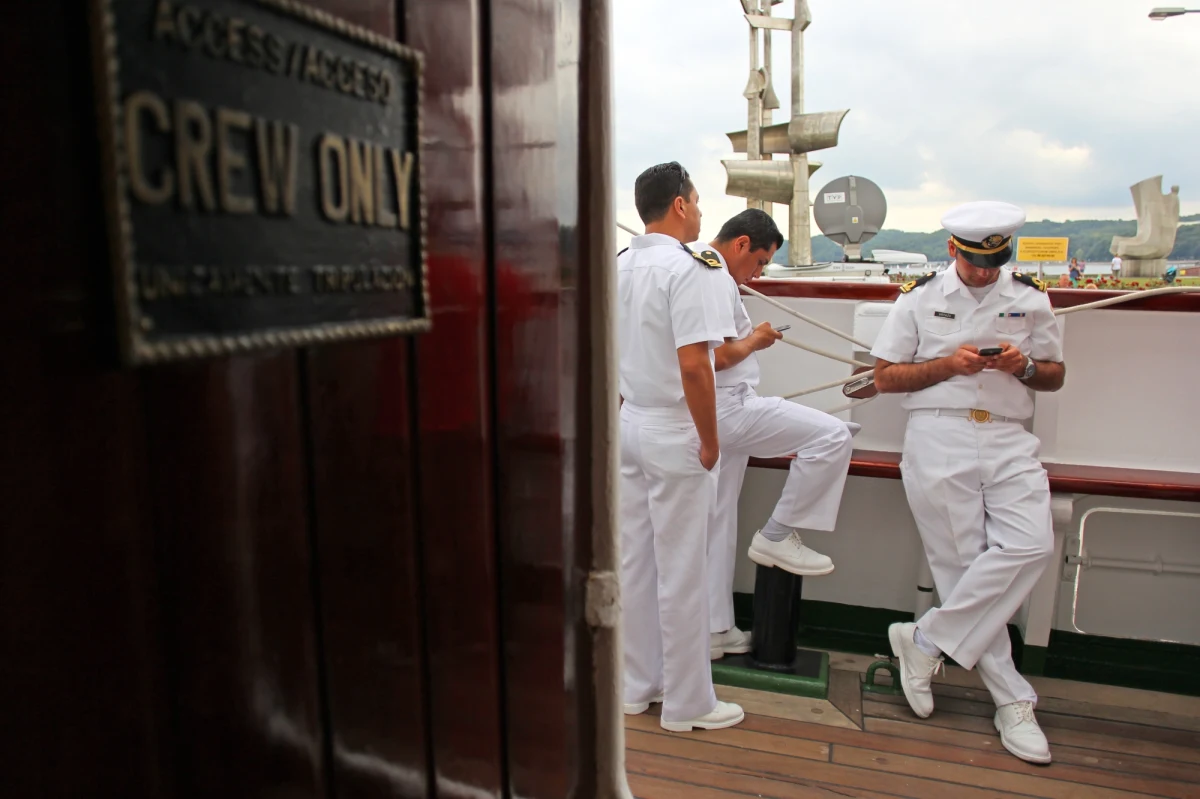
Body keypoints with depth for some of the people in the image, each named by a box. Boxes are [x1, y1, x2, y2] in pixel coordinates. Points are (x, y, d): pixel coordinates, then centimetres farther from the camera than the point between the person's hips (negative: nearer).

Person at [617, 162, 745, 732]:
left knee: (634, 562, 15)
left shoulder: (618, 267, 7)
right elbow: (693, 364, -23)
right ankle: (687, 703, 19)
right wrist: (710, 441, -14)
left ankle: (638, 685, 30)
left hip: (629, 427, 8)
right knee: (682, 572, 4)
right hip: (674, 434, -8)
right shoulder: (688, 269, -16)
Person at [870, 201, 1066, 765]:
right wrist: (947, 364, -9)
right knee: (964, 564, -3)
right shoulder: (920, 298, 6)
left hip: (1008, 441, 3)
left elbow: (1055, 376, 18)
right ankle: (1012, 701, 11)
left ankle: (926, 640, -4)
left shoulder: (1030, 298, 13)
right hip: (938, 438, -2)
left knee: (1031, 546, -19)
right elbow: (884, 377, 5)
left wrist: (1024, 367, -4)